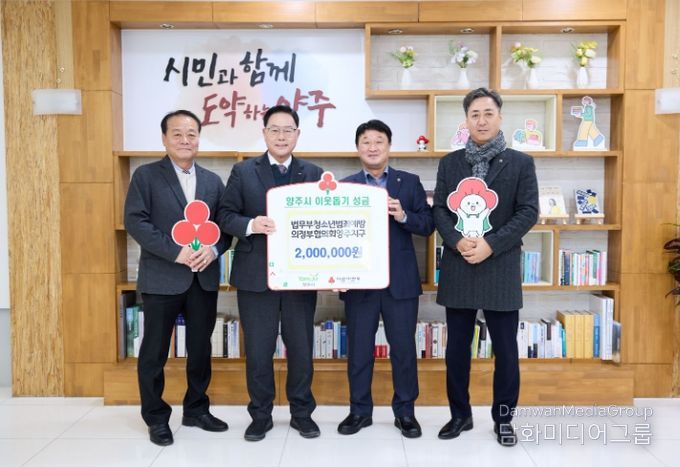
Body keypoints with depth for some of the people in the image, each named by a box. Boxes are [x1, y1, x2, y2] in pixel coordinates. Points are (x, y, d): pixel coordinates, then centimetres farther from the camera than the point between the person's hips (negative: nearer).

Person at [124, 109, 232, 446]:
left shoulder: (212, 181, 12)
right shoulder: (146, 175, -1)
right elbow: (135, 221, -11)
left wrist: (213, 250, -13)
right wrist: (176, 252, -19)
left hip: (204, 278, 4)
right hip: (162, 278, -4)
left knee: (200, 348, 13)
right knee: (154, 352, 6)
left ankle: (196, 410, 29)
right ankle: (156, 418, 21)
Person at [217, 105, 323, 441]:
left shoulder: (313, 173, 8)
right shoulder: (243, 172, 4)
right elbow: (225, 215, 1)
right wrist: (250, 225, -19)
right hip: (256, 274, -1)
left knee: (301, 348, 10)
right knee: (258, 350, 8)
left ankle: (302, 413, 27)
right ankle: (260, 415, 24)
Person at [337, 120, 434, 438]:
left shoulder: (410, 183, 6)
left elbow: (428, 225, 1)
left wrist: (403, 216, -17)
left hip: (400, 280, 0)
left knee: (404, 348, 7)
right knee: (359, 349, 10)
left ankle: (405, 411, 23)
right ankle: (360, 410, 25)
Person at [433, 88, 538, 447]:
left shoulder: (520, 163, 3)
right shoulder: (449, 163, 8)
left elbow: (529, 212, -4)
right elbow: (439, 209, 4)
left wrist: (491, 244, -15)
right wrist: (458, 241, -14)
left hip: (501, 268, -2)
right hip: (458, 268, 2)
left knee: (505, 350, 6)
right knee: (457, 349, 10)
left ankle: (503, 419, 24)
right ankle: (460, 414, 26)